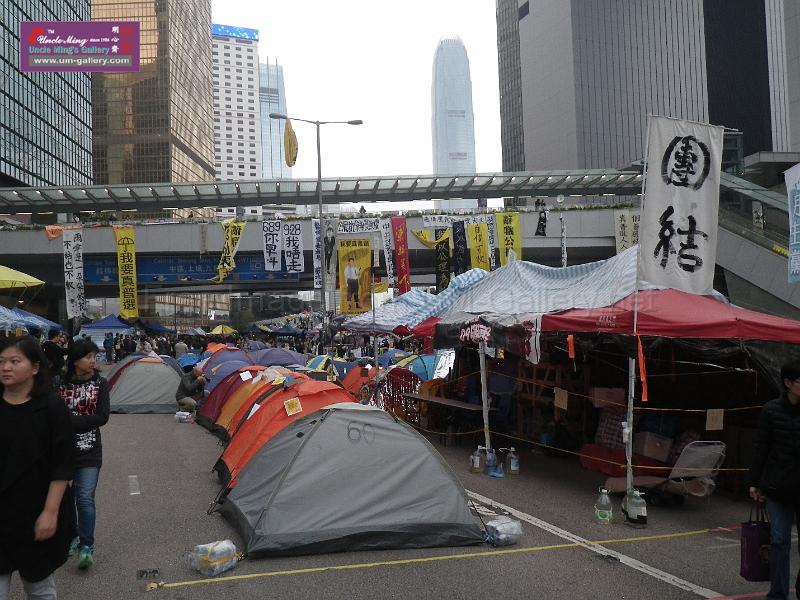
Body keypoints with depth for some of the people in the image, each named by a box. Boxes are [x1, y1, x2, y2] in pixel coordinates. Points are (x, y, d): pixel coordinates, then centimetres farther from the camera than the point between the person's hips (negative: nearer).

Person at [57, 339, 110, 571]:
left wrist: (71, 423, -15)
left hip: (89, 453, -1)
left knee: (85, 499, -9)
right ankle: (71, 537, 33)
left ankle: (86, 546, -1)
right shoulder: (61, 385, -2)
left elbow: (102, 417, -8)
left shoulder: (100, 384, -1)